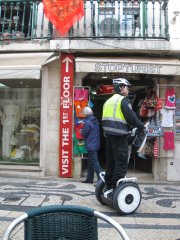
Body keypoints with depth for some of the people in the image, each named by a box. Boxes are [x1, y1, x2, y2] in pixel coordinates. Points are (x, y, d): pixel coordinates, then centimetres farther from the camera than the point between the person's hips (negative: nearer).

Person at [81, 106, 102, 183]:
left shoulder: (87, 122, -17)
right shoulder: (95, 121, 11)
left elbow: (84, 134, -14)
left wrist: (81, 131, 8)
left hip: (91, 145, -9)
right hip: (96, 144, 9)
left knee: (94, 162, -8)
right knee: (90, 162, 16)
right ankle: (89, 179, 23)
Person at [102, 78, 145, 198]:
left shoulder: (108, 101, 18)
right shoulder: (122, 100, -8)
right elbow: (131, 117, -14)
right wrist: (141, 126, -1)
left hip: (109, 135, 9)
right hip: (120, 136, -9)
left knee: (110, 163, 14)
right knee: (121, 164, -4)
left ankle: (108, 187, 21)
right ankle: (114, 189, -3)